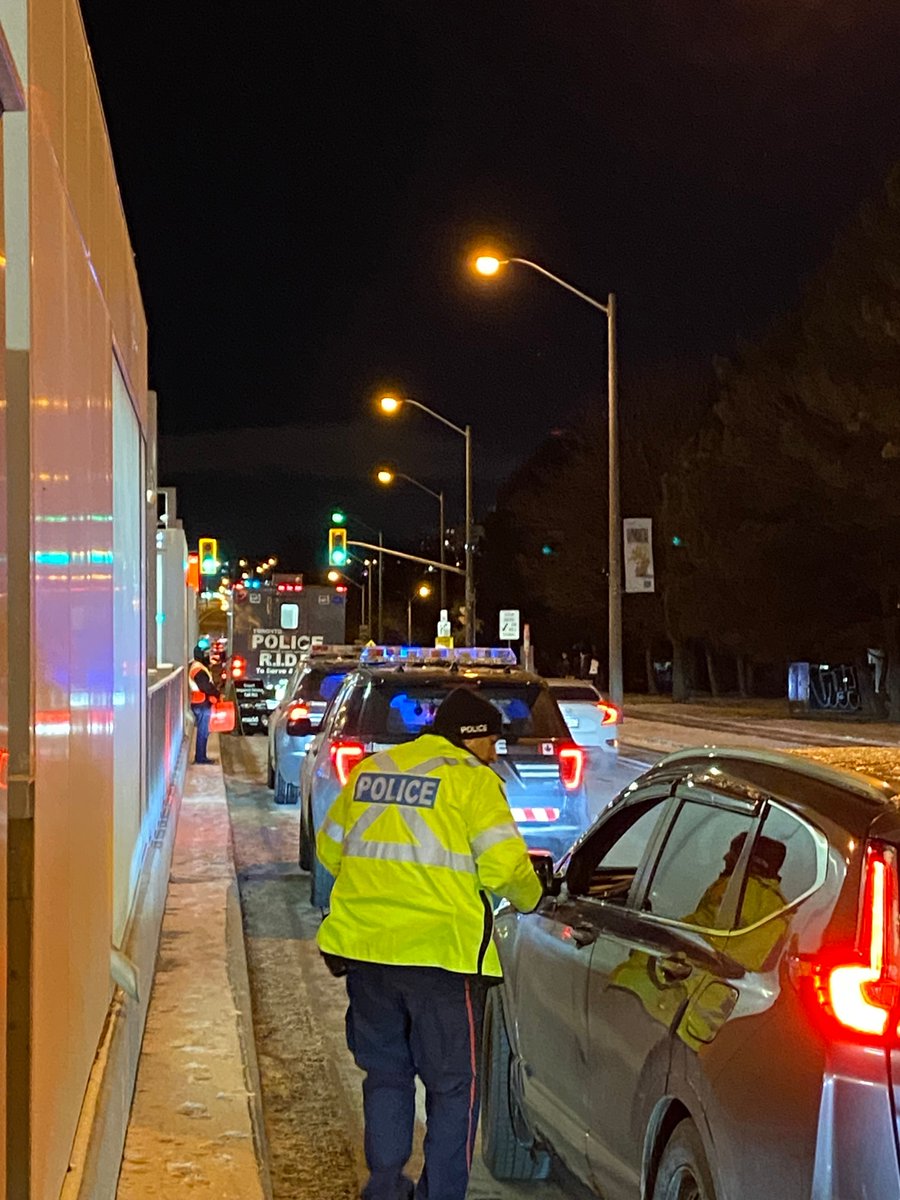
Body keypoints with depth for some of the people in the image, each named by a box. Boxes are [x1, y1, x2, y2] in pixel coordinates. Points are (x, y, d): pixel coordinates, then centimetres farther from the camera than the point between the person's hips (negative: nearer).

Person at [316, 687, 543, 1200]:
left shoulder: (370, 770, 12)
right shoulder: (471, 780, -6)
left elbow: (330, 849, 19)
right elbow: (503, 864, -14)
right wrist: (530, 897, 6)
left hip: (364, 946, 6)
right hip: (440, 950, -6)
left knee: (385, 1072, 20)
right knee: (454, 1083, 6)